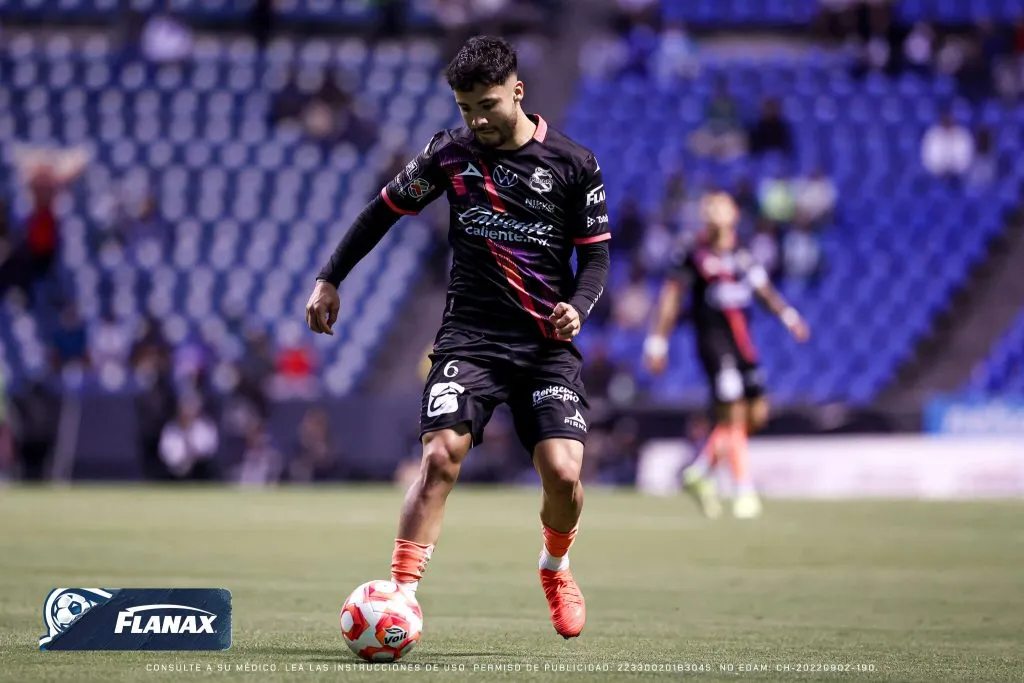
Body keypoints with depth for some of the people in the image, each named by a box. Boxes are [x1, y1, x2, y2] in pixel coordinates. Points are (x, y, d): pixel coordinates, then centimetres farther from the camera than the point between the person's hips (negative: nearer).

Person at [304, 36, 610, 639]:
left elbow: (596, 253, 4)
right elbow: (387, 209, 15)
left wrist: (578, 306, -16)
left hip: (547, 342, -1)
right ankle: (401, 592, -17)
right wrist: (331, 279, 12)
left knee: (562, 471, -14)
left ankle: (556, 566, 19)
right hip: (470, 335, 1)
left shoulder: (573, 164, -1)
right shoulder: (450, 153, 3)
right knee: (441, 455, -20)